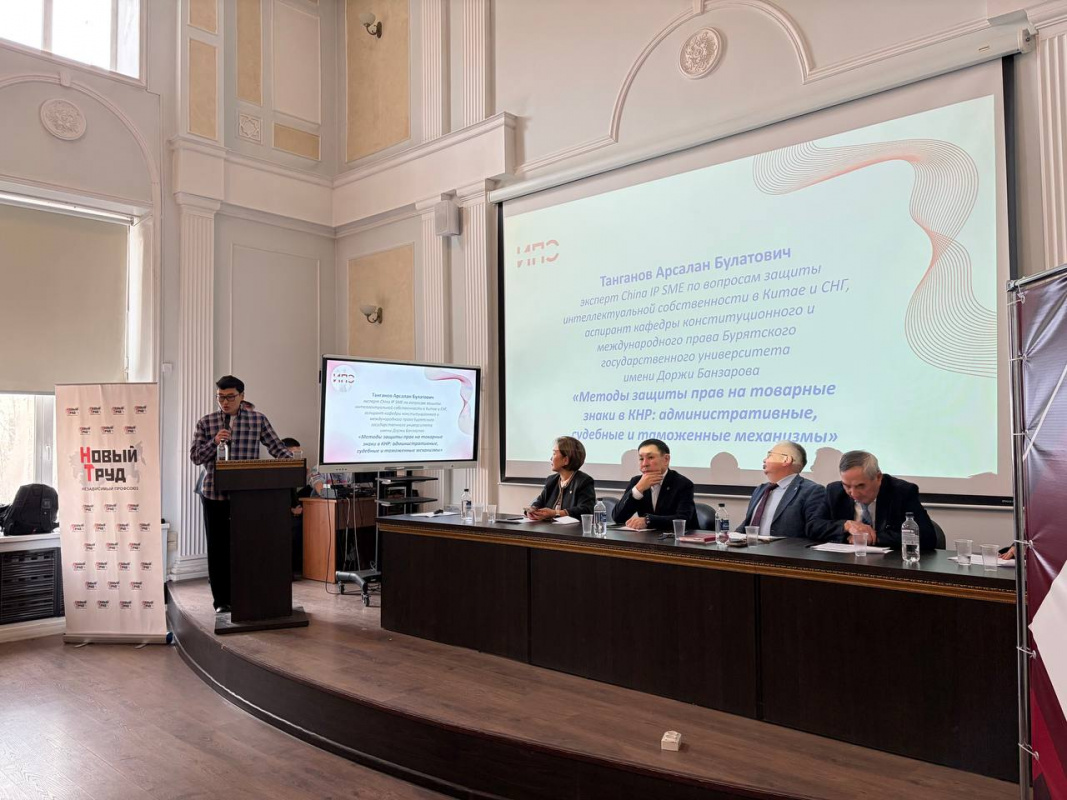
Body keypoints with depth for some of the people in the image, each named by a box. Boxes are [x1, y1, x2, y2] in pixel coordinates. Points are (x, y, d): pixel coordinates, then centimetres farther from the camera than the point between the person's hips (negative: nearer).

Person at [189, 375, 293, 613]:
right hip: (215, 493, 1)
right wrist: (214, 442, -15)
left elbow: (276, 447, 0)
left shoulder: (258, 420, 4)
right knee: (218, 548, 6)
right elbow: (195, 456, 3)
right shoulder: (205, 422, 5)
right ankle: (222, 600, 17)